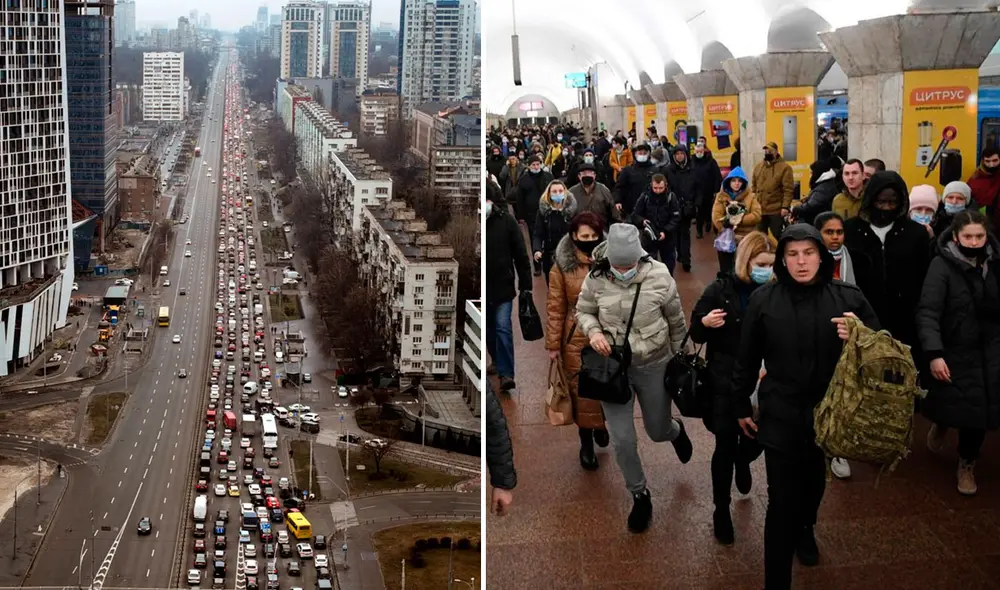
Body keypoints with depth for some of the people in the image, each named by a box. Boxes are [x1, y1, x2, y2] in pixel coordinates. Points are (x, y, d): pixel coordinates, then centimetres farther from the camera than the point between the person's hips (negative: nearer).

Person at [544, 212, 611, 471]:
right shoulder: (562, 266, -8)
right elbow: (555, 308, -5)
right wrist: (553, 344, -4)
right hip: (577, 337, -2)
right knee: (582, 390, 6)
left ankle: (601, 423, 42)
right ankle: (586, 444, 24)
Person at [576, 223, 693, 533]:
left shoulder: (659, 277, -19)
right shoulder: (596, 278, -17)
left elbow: (677, 323, -4)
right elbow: (583, 311, 2)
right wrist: (593, 331, -21)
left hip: (654, 367, 0)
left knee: (658, 432, 17)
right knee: (622, 440, 0)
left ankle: (675, 429, 57)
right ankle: (640, 495, 26)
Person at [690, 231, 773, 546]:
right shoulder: (720, 289, -10)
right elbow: (696, 334, -4)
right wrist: (705, 323, -25)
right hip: (725, 381, -2)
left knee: (757, 437, 11)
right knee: (725, 445, 4)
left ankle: (743, 460, 50)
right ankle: (721, 509, 23)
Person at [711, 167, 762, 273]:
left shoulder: (751, 196, 4)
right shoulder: (721, 196, 4)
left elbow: (757, 216, -9)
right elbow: (716, 217, -7)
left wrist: (740, 220, -20)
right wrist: (729, 222, -16)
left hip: (746, 239, -1)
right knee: (725, 271, 9)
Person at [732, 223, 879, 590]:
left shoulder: (848, 298, -6)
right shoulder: (763, 299, -7)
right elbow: (747, 359, 2)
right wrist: (741, 406, 8)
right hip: (780, 415, -2)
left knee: (814, 481, 24)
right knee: (782, 500, -3)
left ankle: (805, 528, 56)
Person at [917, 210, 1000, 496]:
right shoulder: (942, 265, -14)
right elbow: (927, 312, -20)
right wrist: (934, 354, -29)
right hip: (955, 350, -3)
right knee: (957, 406, 1)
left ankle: (967, 463, 27)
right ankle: (941, 423, 40)